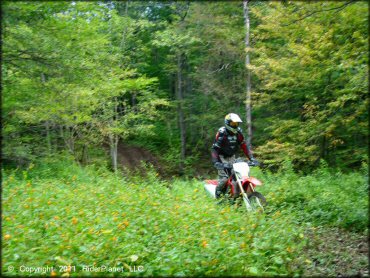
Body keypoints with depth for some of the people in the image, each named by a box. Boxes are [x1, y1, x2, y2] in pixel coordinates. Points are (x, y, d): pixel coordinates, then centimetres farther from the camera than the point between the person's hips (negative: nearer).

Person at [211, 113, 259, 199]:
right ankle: (218, 194, 2)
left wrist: (251, 158, -7)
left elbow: (244, 146, 2)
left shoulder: (238, 132, -3)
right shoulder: (221, 133, -20)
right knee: (224, 178, -19)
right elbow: (215, 148, -24)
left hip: (231, 157, 6)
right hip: (222, 157, -6)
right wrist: (216, 162, -36)